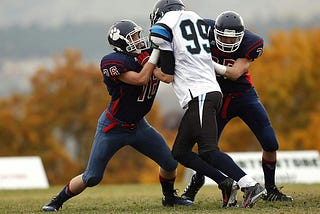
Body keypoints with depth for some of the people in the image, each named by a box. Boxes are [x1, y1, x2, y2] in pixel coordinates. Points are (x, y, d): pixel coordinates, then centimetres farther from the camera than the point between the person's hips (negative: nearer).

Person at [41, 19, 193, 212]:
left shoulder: (146, 56, -5)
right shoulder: (113, 62, -25)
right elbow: (141, 79, -32)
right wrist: (157, 52, -30)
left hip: (137, 125, 6)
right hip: (113, 128, -6)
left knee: (170, 162, 2)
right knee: (92, 178, -2)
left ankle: (169, 196, 31)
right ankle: (58, 201, 19)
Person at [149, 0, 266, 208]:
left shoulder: (163, 28, -1)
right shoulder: (196, 19, 21)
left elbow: (168, 76, 0)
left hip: (199, 96, -9)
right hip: (212, 90, 9)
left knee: (208, 151, -15)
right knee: (180, 152, 13)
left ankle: (251, 186, -26)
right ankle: (226, 183, 5)